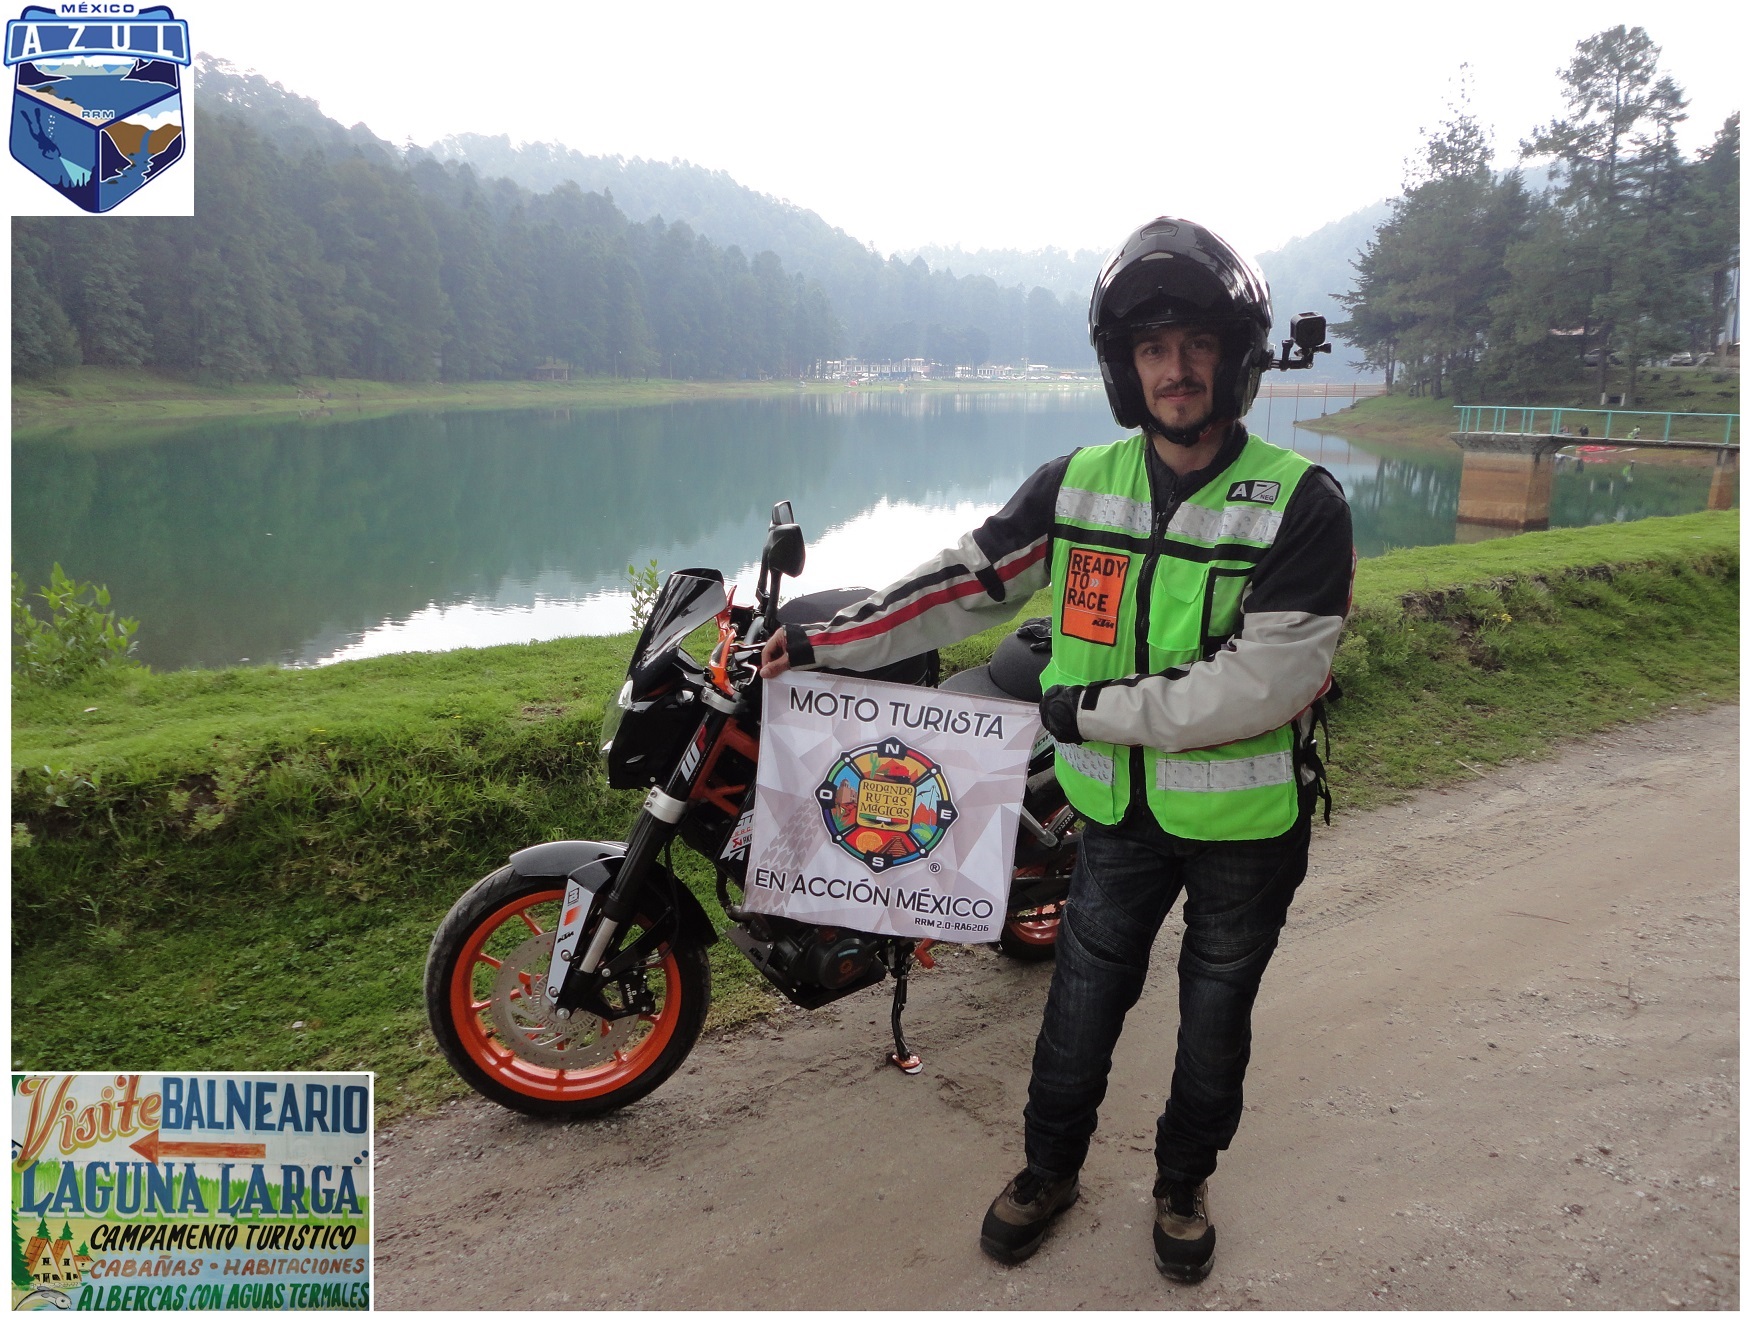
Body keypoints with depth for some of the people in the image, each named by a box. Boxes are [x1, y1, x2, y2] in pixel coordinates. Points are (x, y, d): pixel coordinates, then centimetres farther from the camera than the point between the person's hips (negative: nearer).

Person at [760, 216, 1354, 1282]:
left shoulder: (1302, 504, -17)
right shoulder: (1077, 485, -5)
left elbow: (1262, 686, -25)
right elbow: (967, 584, 2)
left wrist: (1092, 707, -21)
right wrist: (821, 642, 1)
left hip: (1250, 820, -2)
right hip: (1119, 808, 3)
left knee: (1217, 1010, 18)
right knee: (1084, 996, 16)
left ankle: (1185, 1178, 43)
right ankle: (1051, 1167, 41)